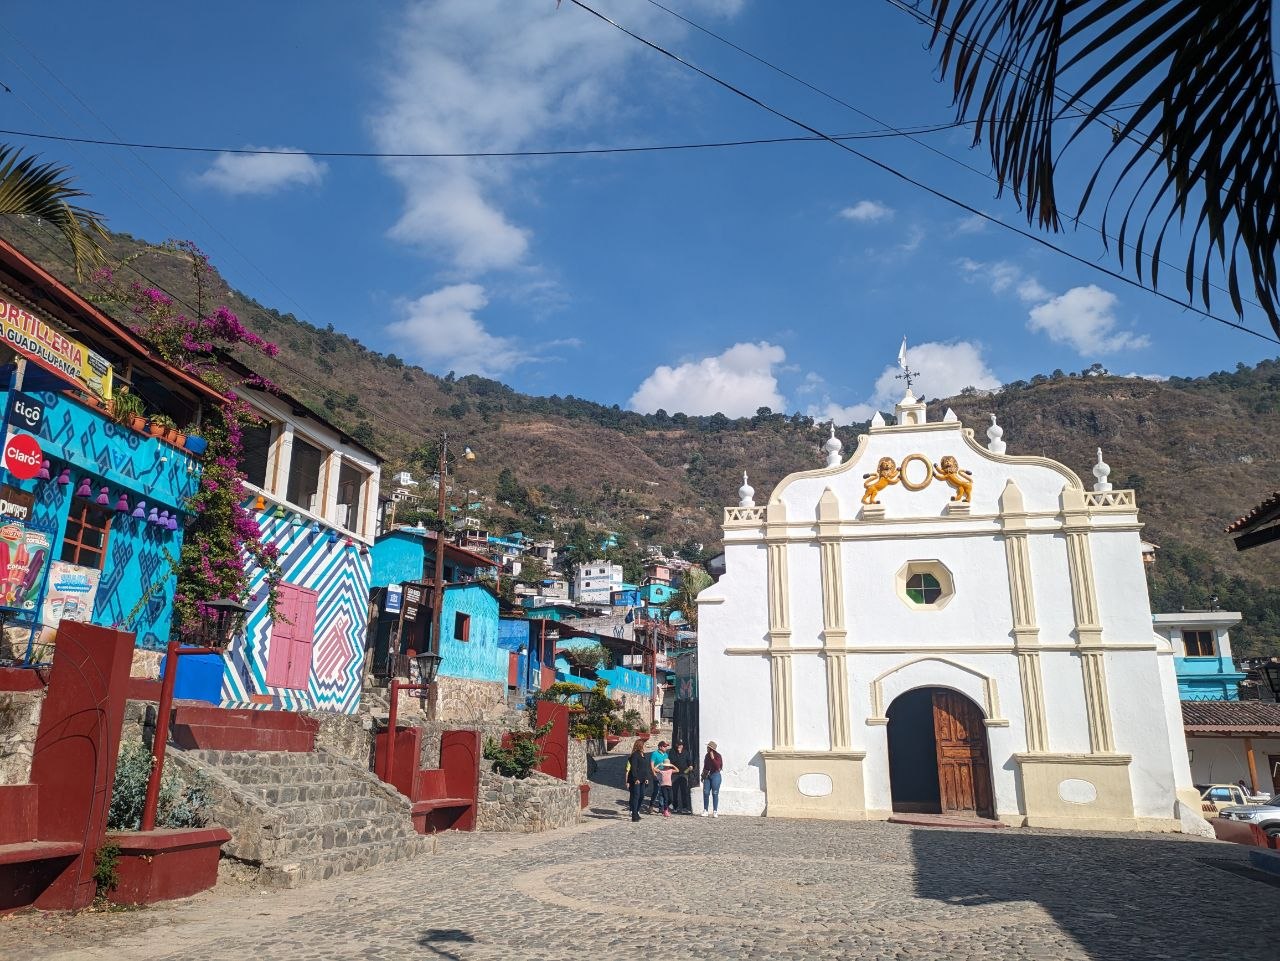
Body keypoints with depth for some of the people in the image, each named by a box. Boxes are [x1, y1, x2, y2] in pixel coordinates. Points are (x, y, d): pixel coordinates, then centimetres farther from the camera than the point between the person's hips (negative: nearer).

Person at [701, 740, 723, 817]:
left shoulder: (717, 756, -6)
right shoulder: (707, 755, 12)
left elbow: (717, 766, -19)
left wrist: (713, 758, -23)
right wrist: (703, 775, 19)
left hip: (715, 775, -5)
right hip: (707, 776, 5)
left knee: (715, 794, -3)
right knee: (705, 793, 1)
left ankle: (715, 811, 3)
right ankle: (705, 810, 8)